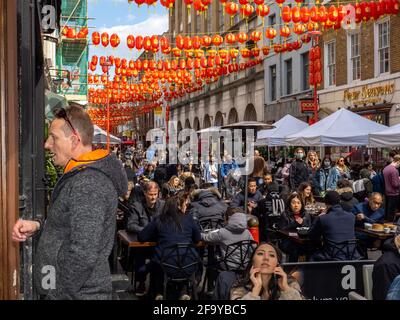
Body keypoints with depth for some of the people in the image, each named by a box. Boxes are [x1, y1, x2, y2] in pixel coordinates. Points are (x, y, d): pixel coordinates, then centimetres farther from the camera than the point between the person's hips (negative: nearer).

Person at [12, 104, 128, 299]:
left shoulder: (88, 184, -23)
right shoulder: (79, 177, 11)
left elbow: (83, 255, -28)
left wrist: (56, 295, -20)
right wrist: (38, 227, 4)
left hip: (77, 293, -10)